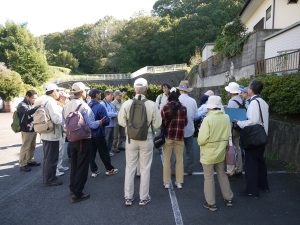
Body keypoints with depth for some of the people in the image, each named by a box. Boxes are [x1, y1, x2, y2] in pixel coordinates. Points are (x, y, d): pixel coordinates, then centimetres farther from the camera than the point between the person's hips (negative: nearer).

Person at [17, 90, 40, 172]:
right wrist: (38, 107, -44)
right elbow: (28, 112, -32)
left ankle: (30, 161, 30)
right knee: (25, 147, -2)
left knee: (32, 147, 16)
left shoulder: (31, 104, 14)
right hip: (26, 130, -8)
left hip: (33, 129, 8)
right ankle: (22, 165, 7)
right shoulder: (22, 105, -12)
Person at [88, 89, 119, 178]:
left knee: (91, 153, 11)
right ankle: (109, 169, 21)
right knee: (104, 153, 8)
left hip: (89, 133, 5)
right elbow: (106, 121, -17)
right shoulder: (100, 107, -18)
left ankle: (94, 171, 19)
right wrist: (101, 122, 3)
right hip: (98, 133, -5)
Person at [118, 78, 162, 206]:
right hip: (146, 139, -1)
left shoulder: (126, 104, -12)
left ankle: (128, 198, 25)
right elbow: (157, 124, -9)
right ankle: (144, 198, 24)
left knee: (130, 168, 14)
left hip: (131, 139, 1)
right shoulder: (152, 105, -15)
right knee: (145, 168, 12)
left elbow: (122, 122, -4)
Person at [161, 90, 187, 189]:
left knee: (167, 159, 10)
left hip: (168, 136, -1)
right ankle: (179, 182, 20)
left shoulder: (165, 108, -6)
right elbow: (185, 122, 5)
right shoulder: (183, 108, -1)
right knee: (179, 159, 13)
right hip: (179, 136, 1)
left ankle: (167, 182, 16)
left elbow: (162, 122, -5)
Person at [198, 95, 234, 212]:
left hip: (208, 154, -5)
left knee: (209, 177, 8)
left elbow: (201, 140, -22)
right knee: (222, 174, 22)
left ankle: (211, 203, 20)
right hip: (221, 153, 5)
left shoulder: (207, 119, -21)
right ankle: (228, 198, 34)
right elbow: (228, 136, 7)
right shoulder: (226, 118, -4)